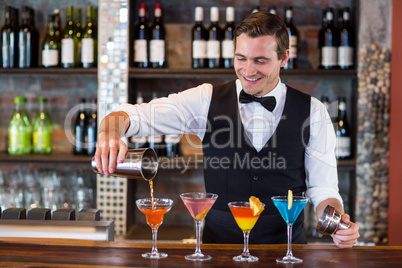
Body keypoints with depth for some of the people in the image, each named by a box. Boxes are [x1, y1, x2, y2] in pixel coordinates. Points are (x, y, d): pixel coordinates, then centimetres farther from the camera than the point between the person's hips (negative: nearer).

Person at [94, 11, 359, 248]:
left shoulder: (313, 112, 3)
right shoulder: (207, 99, 1)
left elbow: (322, 187, 6)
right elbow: (135, 115, -6)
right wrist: (111, 131, -28)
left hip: (285, 248, 1)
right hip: (218, 242, -1)